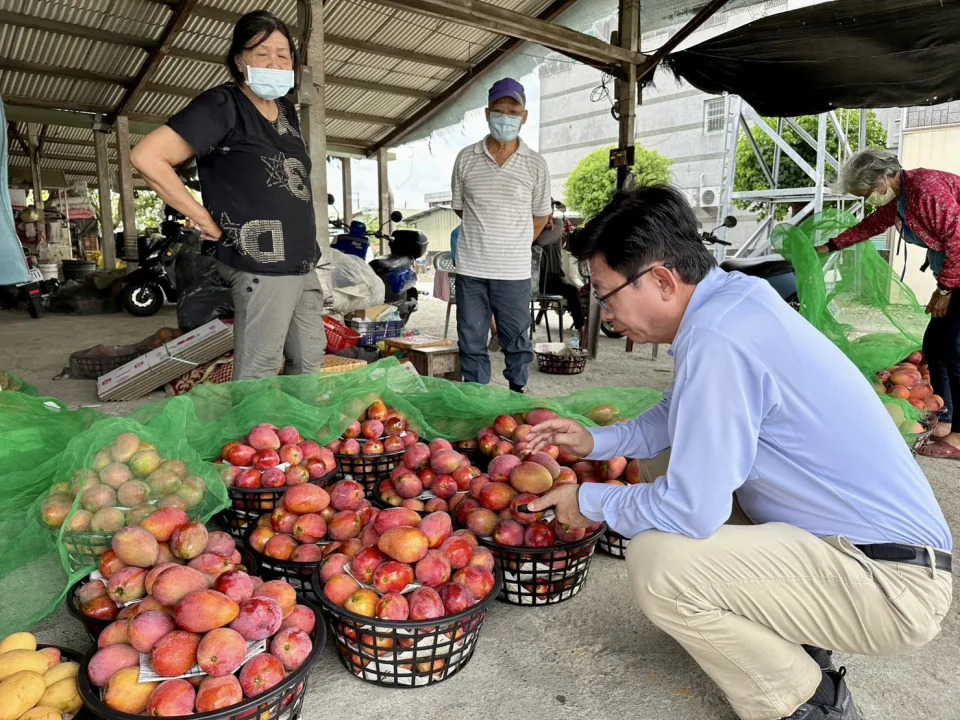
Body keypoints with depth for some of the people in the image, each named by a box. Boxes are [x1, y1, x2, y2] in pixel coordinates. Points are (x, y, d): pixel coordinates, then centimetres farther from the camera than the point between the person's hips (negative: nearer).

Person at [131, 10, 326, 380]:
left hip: (303, 263, 8)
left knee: (310, 363, 15)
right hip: (261, 265, -8)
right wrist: (205, 220, -12)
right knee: (257, 375, -3)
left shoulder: (286, 108, 14)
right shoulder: (222, 105, -8)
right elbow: (147, 156, -15)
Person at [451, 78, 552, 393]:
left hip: (514, 271, -1)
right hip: (470, 269, 1)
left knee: (517, 341, 9)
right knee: (471, 342, 9)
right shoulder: (466, 158, 2)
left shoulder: (535, 165, -1)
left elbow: (540, 216, 9)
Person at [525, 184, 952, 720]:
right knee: (672, 464, 12)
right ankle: (794, 638, 19)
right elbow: (682, 419, 16)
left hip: (892, 582, -9)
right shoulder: (739, 294, 1)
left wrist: (591, 502, -10)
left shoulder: (718, 341, -28)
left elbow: (691, 511, -26)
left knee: (656, 561, -23)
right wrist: (596, 442, 8)